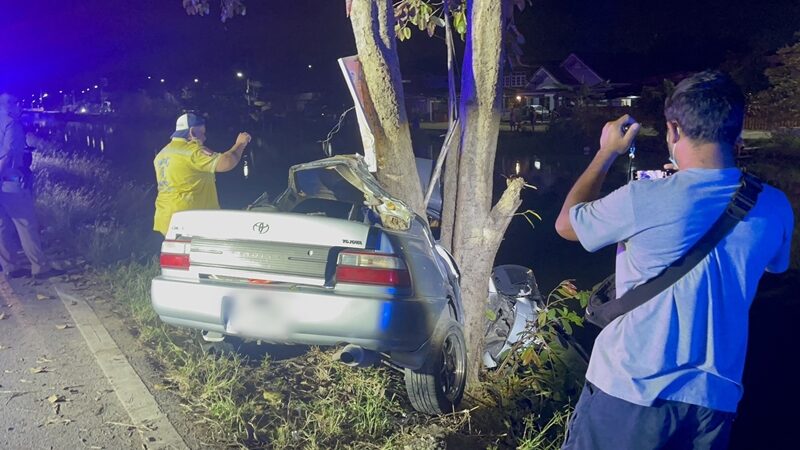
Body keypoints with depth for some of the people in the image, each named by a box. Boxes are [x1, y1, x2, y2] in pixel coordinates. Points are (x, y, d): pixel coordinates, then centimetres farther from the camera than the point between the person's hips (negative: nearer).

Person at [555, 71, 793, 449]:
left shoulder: (643, 201, -19)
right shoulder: (774, 208, -5)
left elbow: (566, 223, -1)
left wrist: (606, 153, 8)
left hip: (631, 390, -4)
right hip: (716, 396, 4)